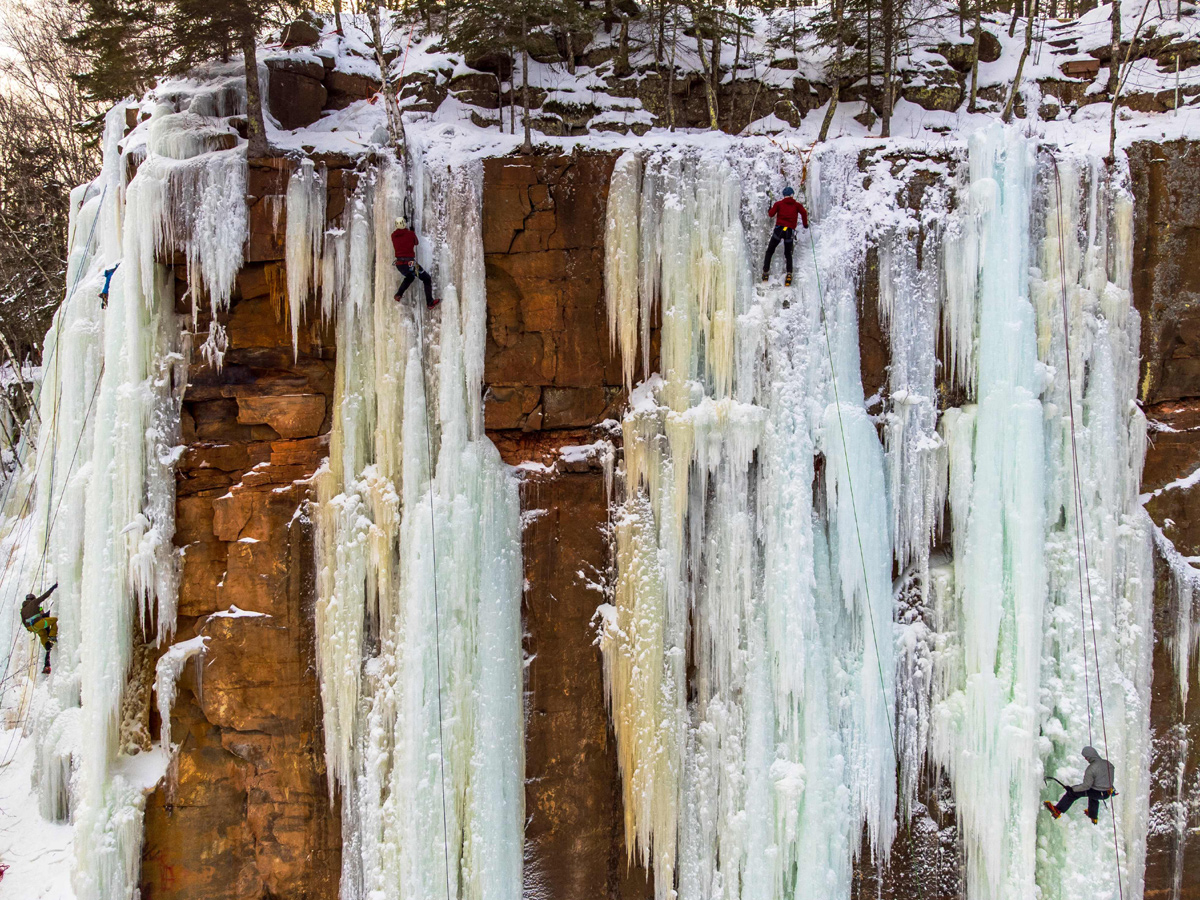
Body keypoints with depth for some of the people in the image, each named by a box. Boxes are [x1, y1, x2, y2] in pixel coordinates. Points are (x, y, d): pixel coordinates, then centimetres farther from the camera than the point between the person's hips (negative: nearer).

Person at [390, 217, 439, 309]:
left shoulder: (393, 235, 2)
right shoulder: (411, 234, -8)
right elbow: (417, 242, 11)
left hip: (399, 264, 6)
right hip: (409, 263, -5)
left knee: (409, 277, 37)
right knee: (427, 279, 11)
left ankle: (399, 294, 26)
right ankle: (430, 303, 6)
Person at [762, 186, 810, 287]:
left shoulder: (779, 203, 10)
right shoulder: (797, 204, 11)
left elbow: (771, 214, 6)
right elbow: (804, 212, -4)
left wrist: (769, 211, 30)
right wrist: (805, 224, 11)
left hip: (779, 229, -1)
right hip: (790, 231, 1)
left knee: (770, 251, 12)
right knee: (788, 254, 15)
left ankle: (765, 271, 3)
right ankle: (789, 274, -2)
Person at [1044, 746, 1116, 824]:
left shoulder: (1091, 769, -24)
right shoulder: (1108, 764, -3)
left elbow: (1086, 786, -21)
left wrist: (1072, 789, -11)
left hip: (1098, 793, -7)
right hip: (1107, 794, 7)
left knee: (1072, 792, 3)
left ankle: (1057, 810, -4)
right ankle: (1093, 817, 53)